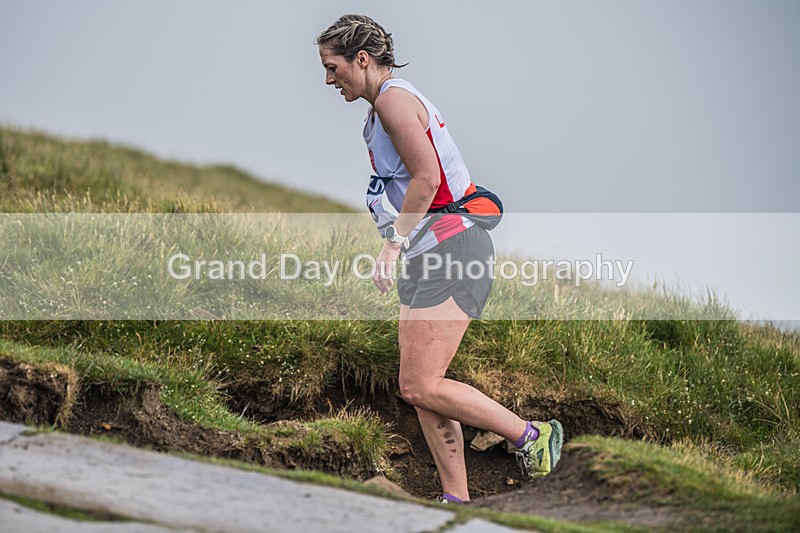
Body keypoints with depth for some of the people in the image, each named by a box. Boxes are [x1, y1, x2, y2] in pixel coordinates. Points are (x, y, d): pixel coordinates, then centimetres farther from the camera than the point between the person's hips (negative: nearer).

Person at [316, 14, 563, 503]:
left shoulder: (393, 98, -9)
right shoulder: (391, 102, 21)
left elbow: (427, 178, -19)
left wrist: (394, 243, -17)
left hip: (452, 247, -11)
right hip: (430, 257, 11)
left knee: (420, 386, -13)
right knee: (420, 388, 6)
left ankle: (532, 436, -1)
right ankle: (457, 500, 9)